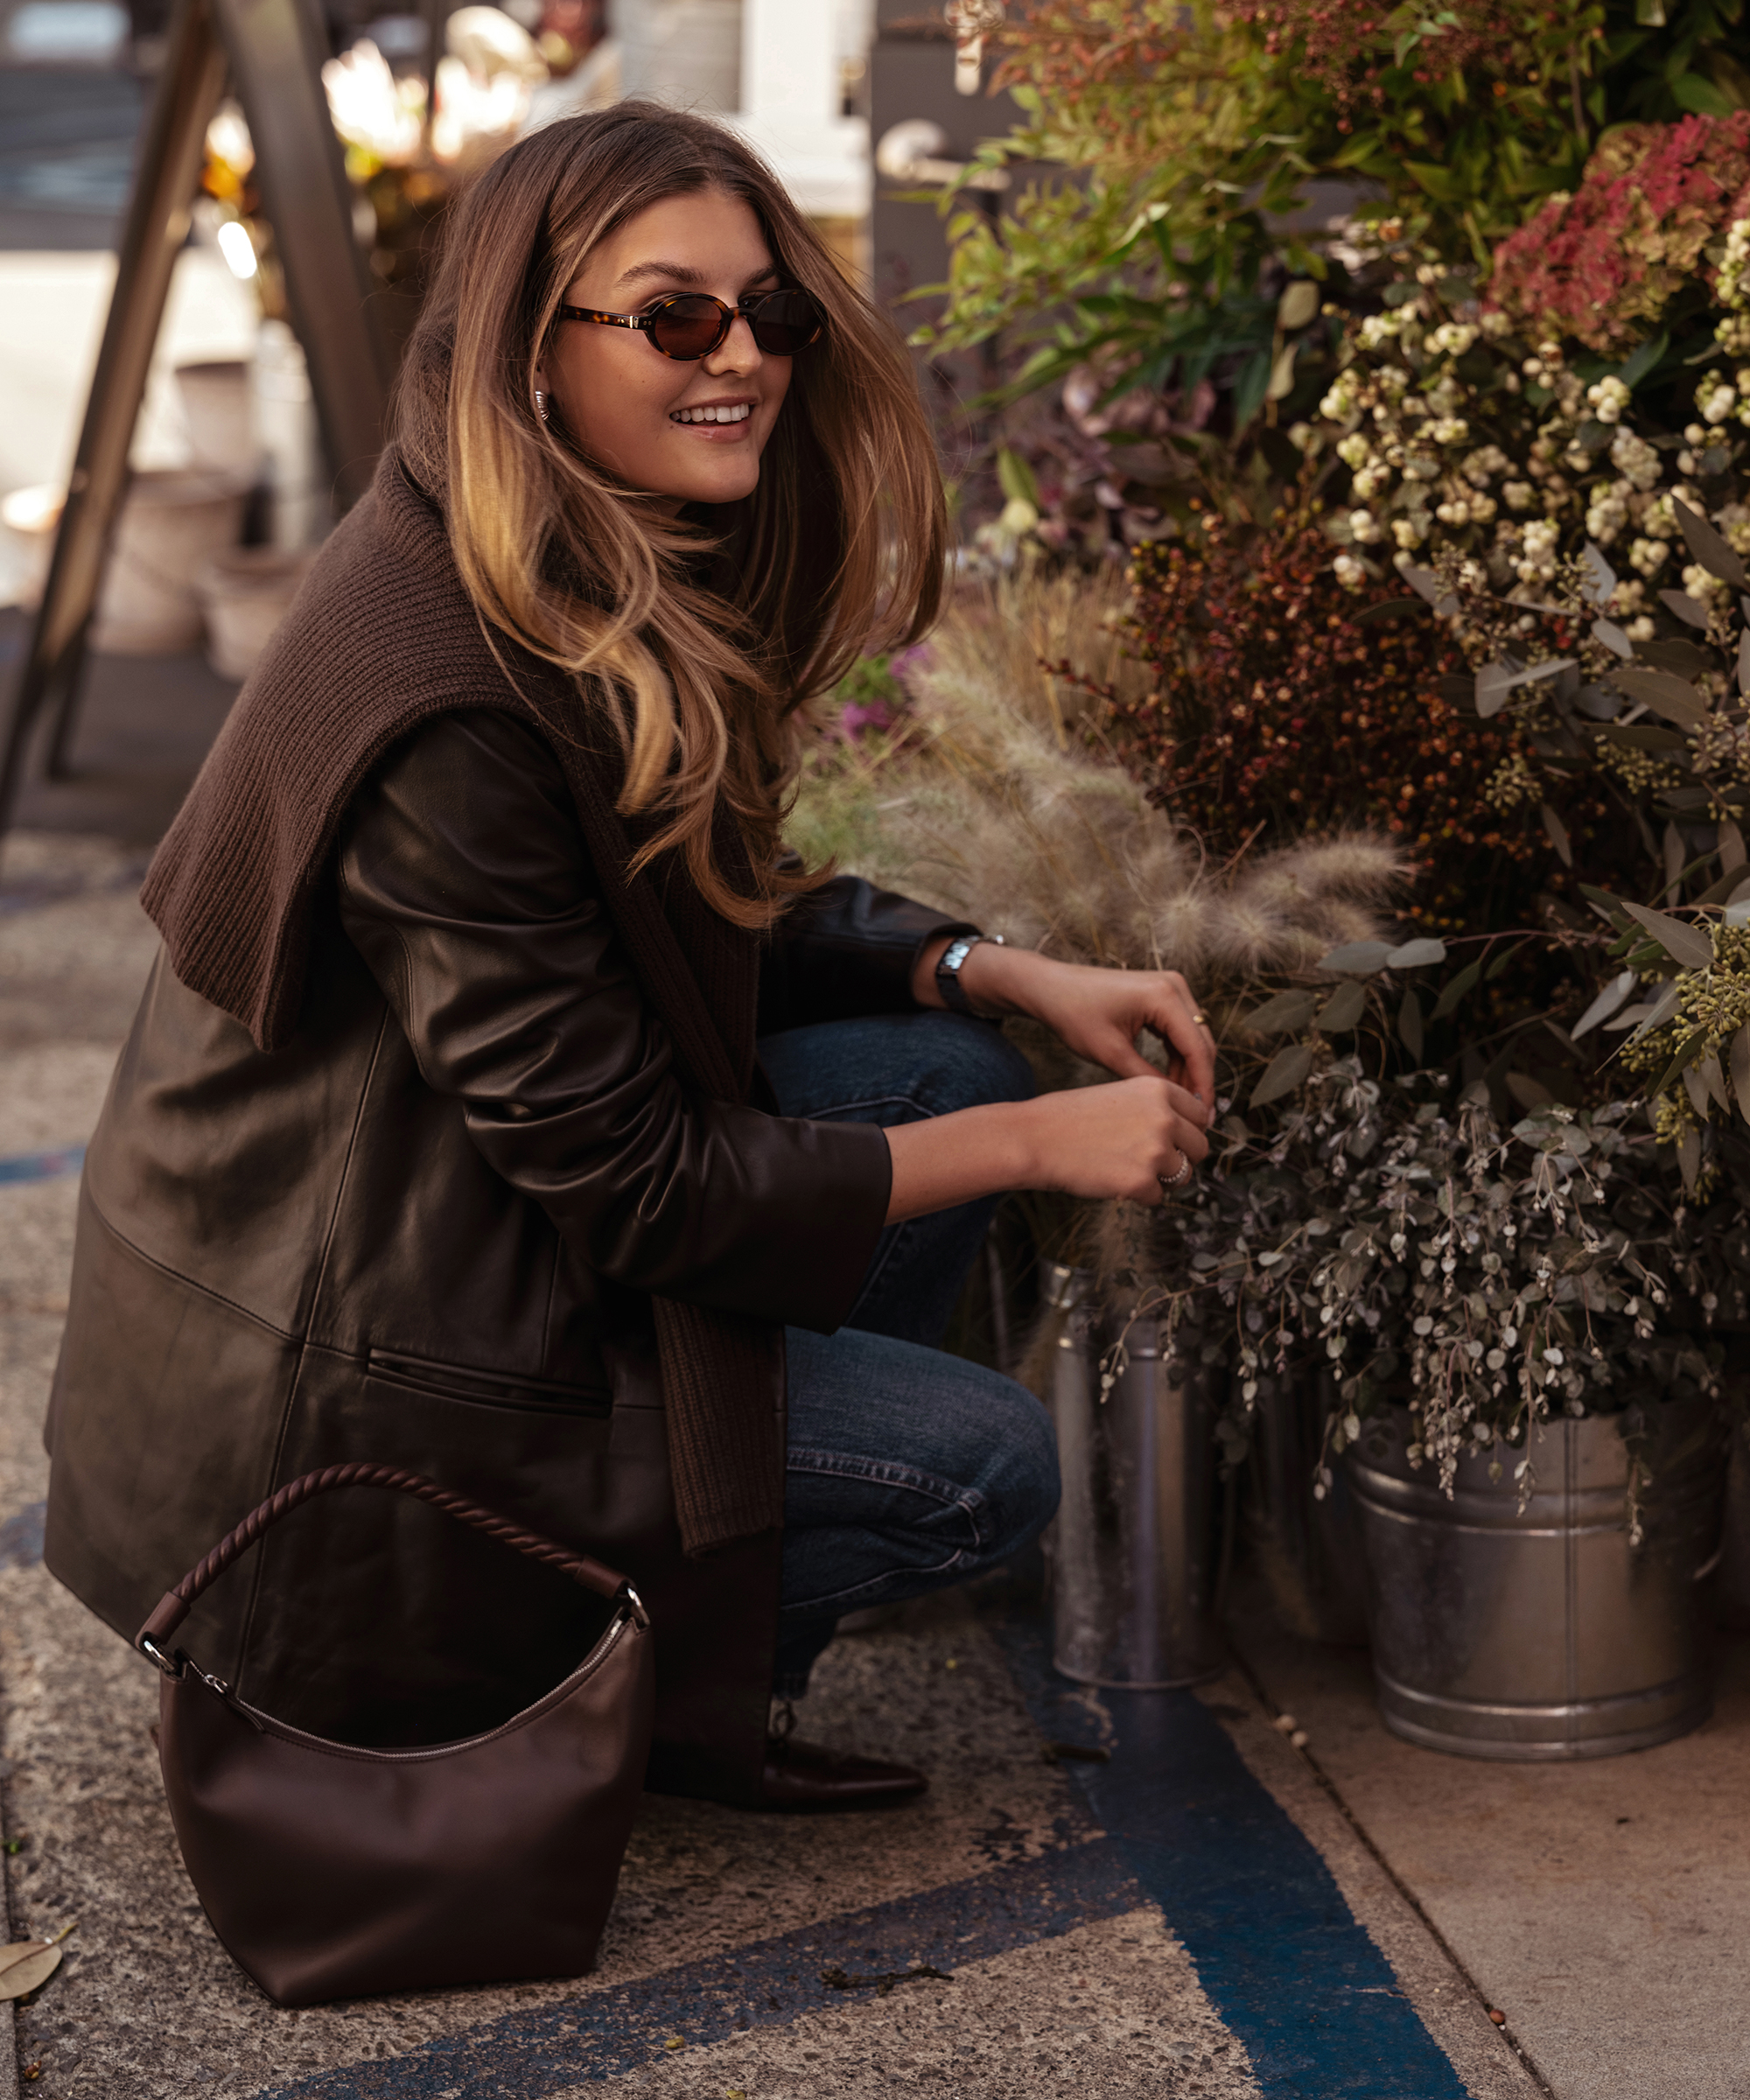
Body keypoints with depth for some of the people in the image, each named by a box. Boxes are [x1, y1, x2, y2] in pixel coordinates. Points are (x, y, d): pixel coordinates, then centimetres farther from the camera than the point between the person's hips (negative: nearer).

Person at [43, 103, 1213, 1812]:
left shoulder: (622, 607, 0)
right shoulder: (454, 708, -29)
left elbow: (714, 915, 14)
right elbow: (633, 1187, -23)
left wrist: (996, 974, -1)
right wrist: (1032, 1146, -17)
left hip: (434, 1248, 9)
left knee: (937, 1066, 1)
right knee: (982, 1466, -8)